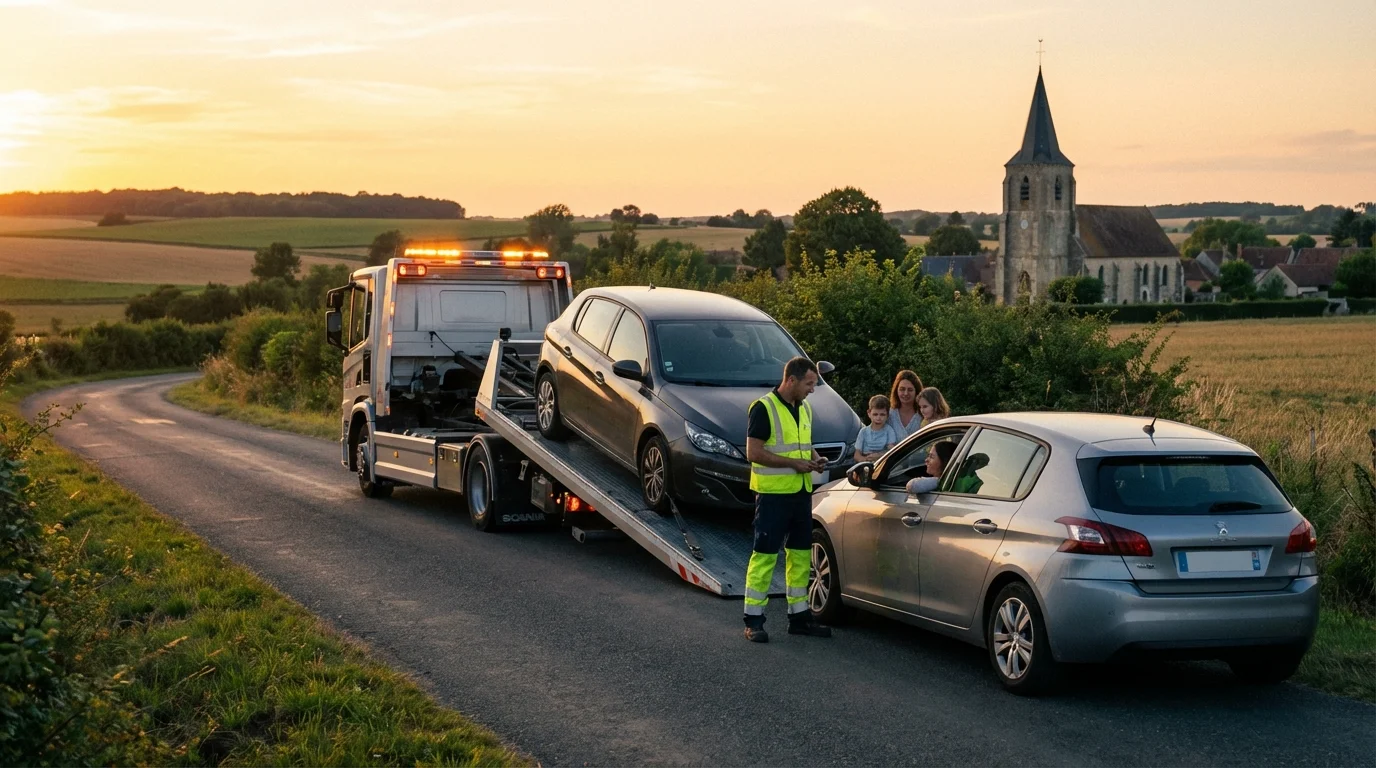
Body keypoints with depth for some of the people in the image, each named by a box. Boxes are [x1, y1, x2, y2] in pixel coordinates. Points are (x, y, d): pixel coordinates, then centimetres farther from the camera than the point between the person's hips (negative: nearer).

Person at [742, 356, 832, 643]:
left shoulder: (804, 409, 14)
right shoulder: (764, 408, -11)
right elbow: (753, 452, -16)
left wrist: (814, 458, 5)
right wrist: (794, 463, -17)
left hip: (801, 492, 8)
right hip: (773, 493, -8)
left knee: (800, 554, 12)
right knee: (765, 555, -6)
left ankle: (799, 615, 21)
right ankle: (753, 621, -1)